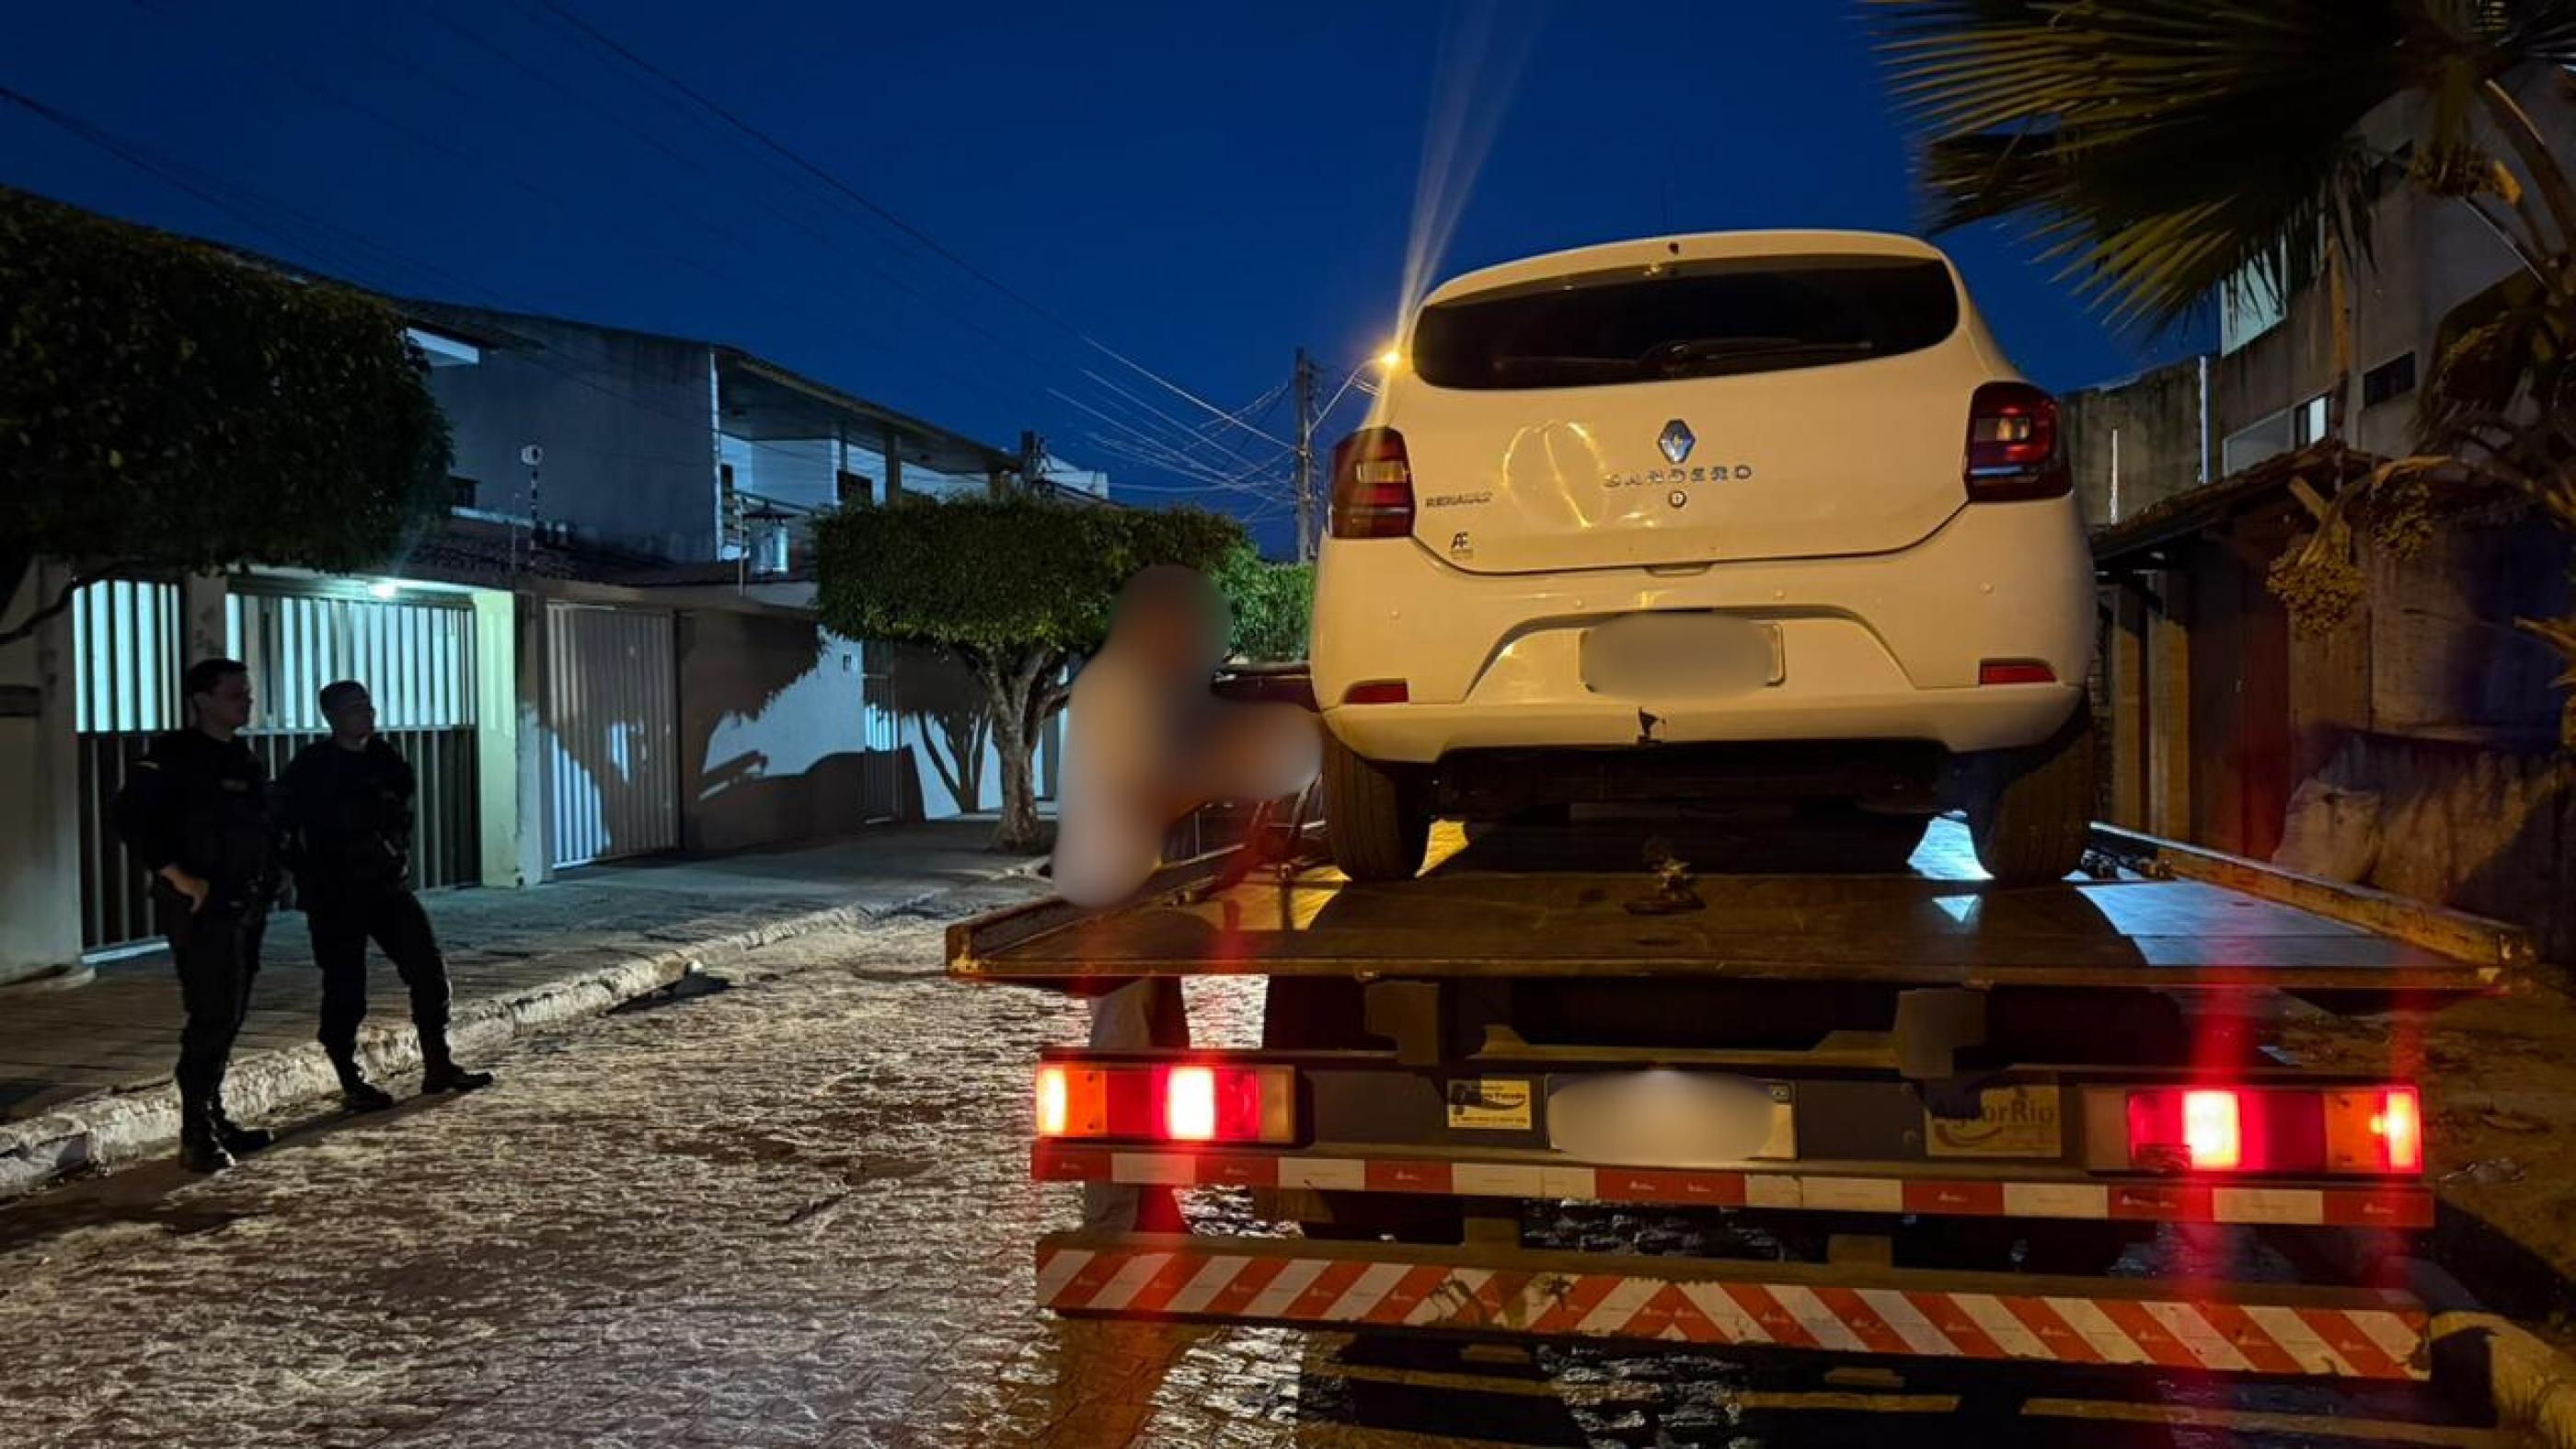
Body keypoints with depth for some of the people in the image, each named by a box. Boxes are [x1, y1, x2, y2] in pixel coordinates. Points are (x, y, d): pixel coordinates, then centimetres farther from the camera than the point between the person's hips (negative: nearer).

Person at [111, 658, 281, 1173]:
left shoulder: (242, 758, 15)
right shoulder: (175, 755, -10)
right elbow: (130, 818, -20)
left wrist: (265, 885, 13)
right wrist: (179, 877, -20)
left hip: (245, 908, 8)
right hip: (202, 911, -8)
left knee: (229, 1016, 13)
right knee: (212, 1018, -10)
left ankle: (213, 1118, 23)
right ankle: (197, 1134, -5)